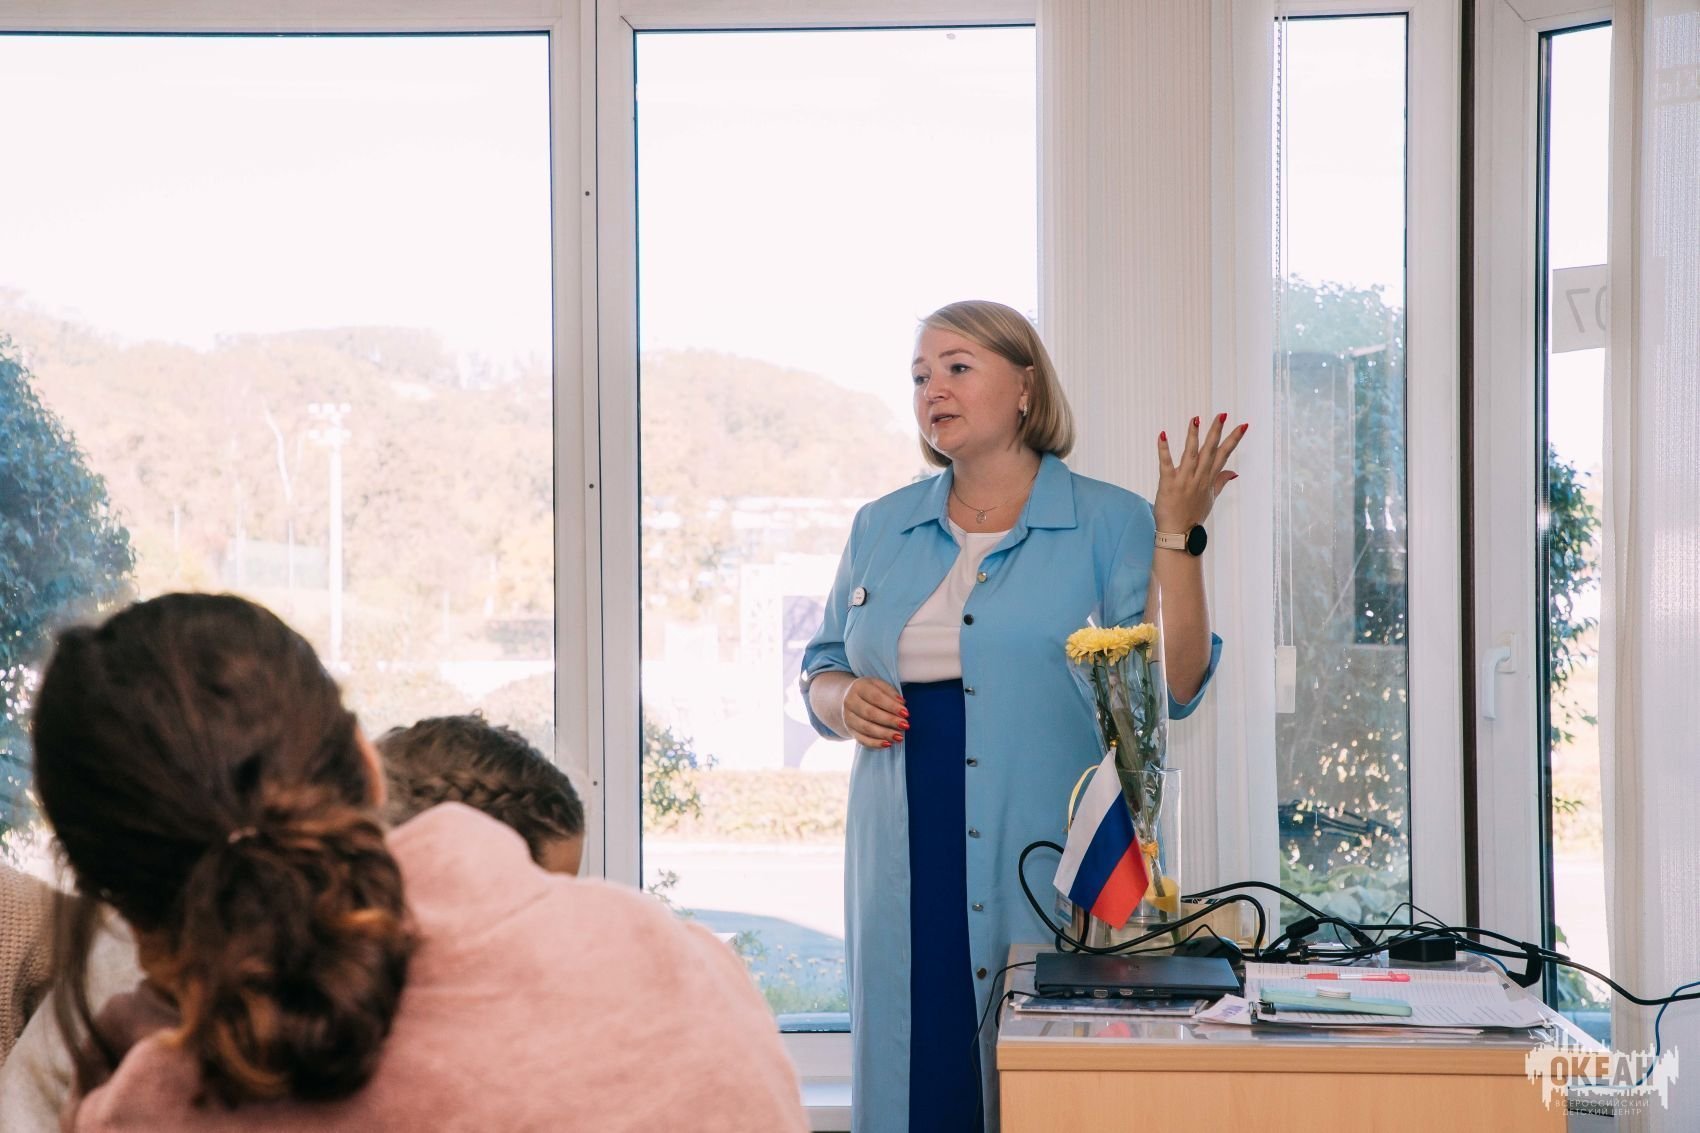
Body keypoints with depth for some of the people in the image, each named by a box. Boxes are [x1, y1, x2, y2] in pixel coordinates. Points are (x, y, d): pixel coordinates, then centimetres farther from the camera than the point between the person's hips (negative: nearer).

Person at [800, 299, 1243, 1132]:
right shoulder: (881, 529, 13)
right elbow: (821, 674, 19)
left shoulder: (1108, 524, 1)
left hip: (1052, 872, -3)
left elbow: (1171, 686, -7)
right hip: (908, 871, 4)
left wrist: (1178, 534, -14)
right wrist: (846, 702, -4)